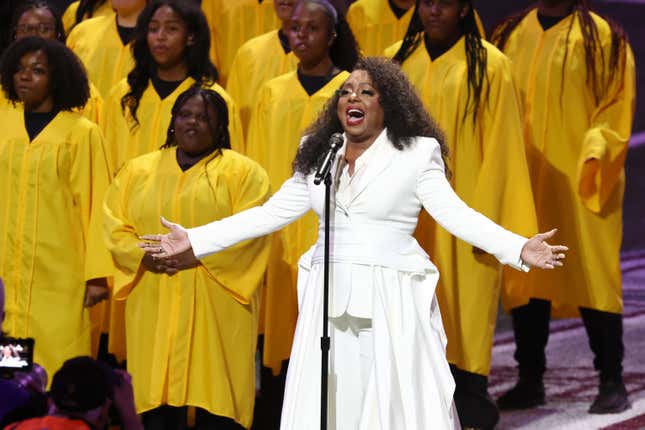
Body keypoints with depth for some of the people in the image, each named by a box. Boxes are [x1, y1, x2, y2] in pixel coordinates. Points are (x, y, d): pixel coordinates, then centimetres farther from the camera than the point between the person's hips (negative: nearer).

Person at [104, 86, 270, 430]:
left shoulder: (244, 172, 5)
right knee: (157, 398, -2)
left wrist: (199, 254, -17)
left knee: (213, 401, -7)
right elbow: (114, 224, 7)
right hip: (153, 305, 3)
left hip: (214, 305, -3)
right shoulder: (138, 170, 15)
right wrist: (144, 256, -10)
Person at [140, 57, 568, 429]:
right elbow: (272, 212, 14)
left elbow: (454, 212, -9)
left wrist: (518, 248, -24)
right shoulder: (318, 154, 12)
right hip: (330, 303, 4)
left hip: (391, 303, -4)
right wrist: (194, 240, 11)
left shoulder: (416, 153, -2)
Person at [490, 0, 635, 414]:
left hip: (580, 184, -4)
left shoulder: (602, 38, 0)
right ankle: (530, 381, 11)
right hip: (525, 182, 4)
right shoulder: (513, 36, 11)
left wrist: (597, 149, -18)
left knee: (592, 278, -6)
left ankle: (612, 382, 0)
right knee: (526, 281, 4)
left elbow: (617, 105, -3)